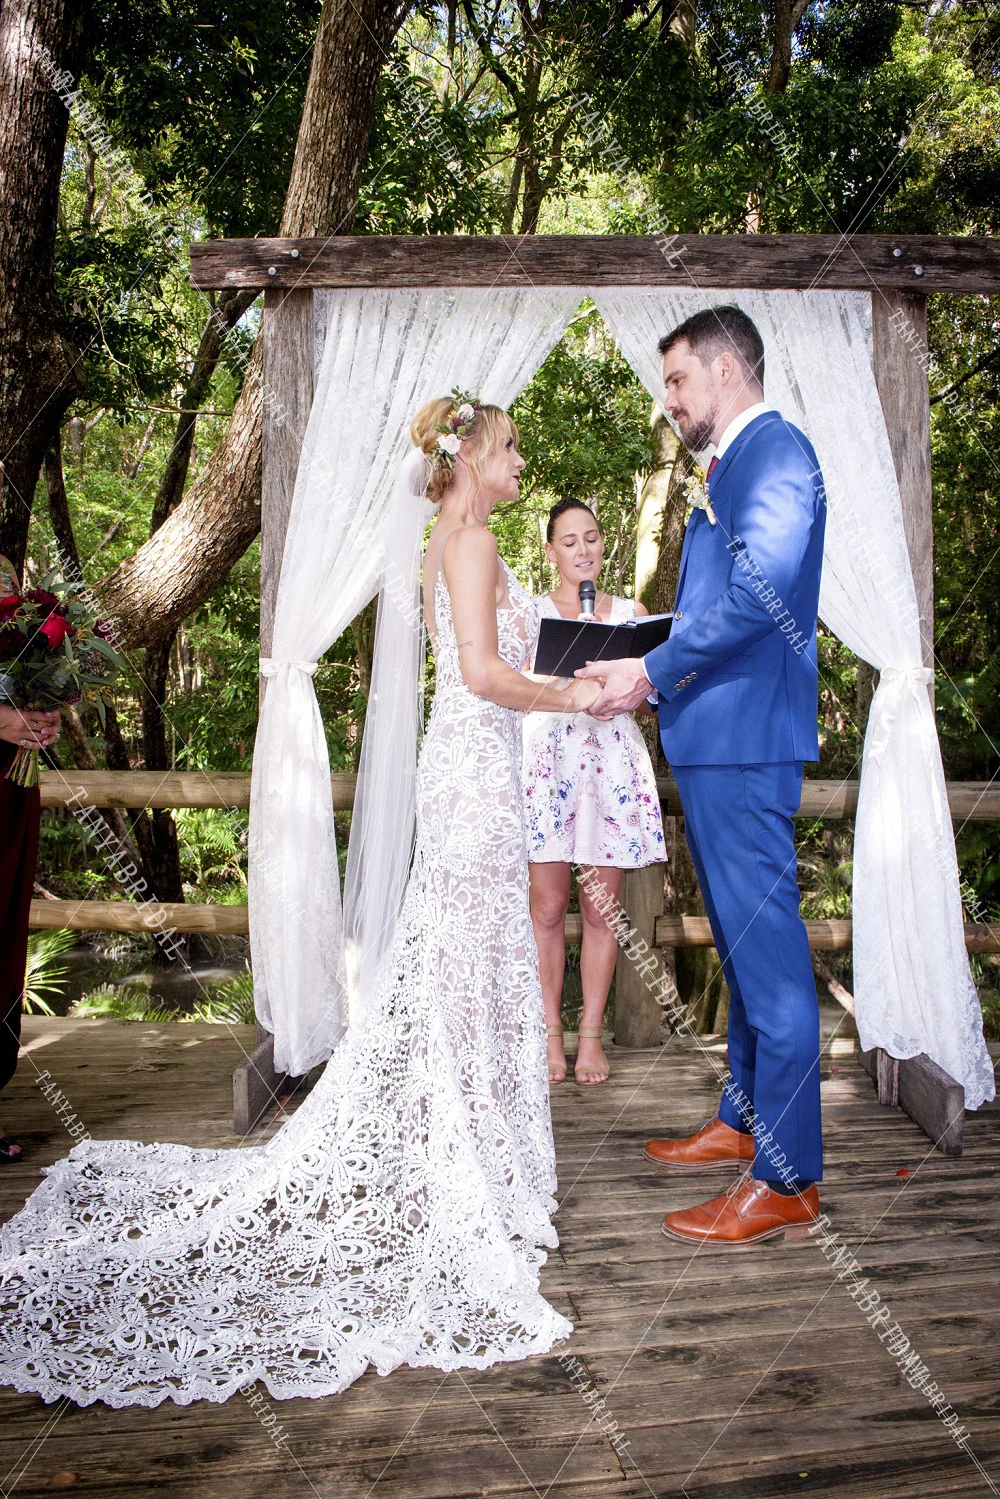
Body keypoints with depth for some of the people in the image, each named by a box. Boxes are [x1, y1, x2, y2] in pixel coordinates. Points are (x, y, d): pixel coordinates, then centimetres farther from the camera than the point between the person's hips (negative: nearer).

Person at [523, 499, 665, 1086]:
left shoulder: (631, 612, 15)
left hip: (613, 761, 2)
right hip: (547, 756, -1)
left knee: (602, 909, 2)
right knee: (548, 908, -2)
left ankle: (592, 1032, 14)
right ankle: (550, 1032, 11)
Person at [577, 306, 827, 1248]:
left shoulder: (775, 449, -8)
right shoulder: (733, 465, 22)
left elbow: (760, 594, -22)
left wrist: (651, 670, -16)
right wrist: (644, 666, 10)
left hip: (744, 743, -10)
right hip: (713, 740, 10)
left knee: (768, 950, -5)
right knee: (743, 946, 17)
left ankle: (786, 1181, 5)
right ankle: (745, 1123, 31)